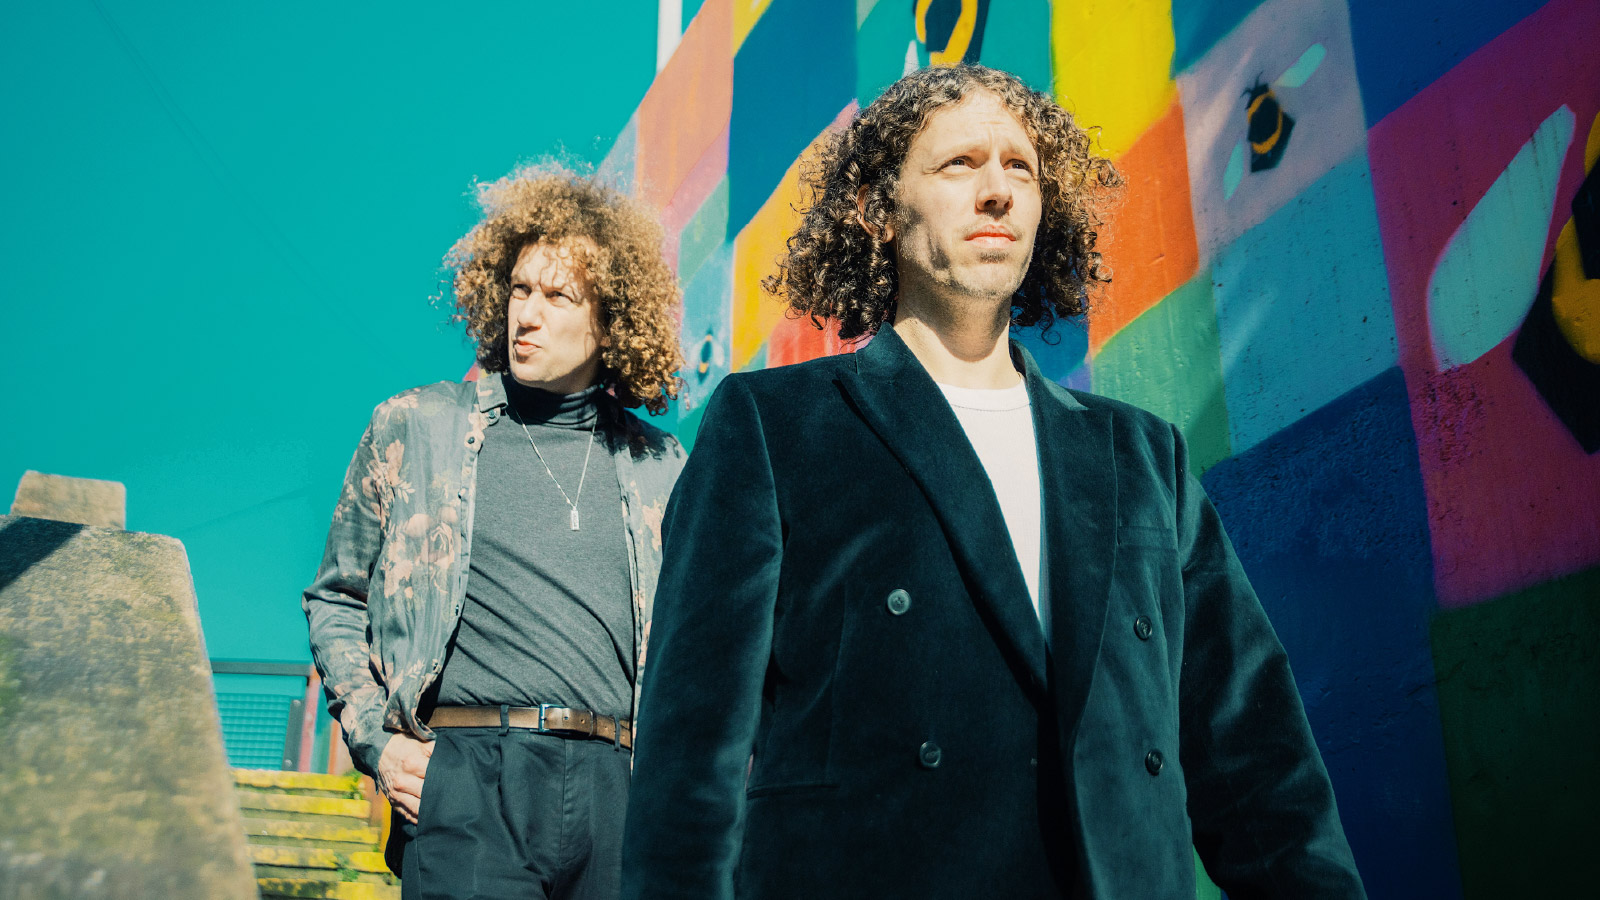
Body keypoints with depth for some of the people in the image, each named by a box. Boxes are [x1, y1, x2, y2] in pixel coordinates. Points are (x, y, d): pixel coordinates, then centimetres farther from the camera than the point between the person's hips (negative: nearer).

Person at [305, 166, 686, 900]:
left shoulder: (657, 466, 11)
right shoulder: (414, 427, 7)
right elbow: (335, 600, 12)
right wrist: (376, 740, 0)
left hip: (615, 787, 2)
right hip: (469, 776, -2)